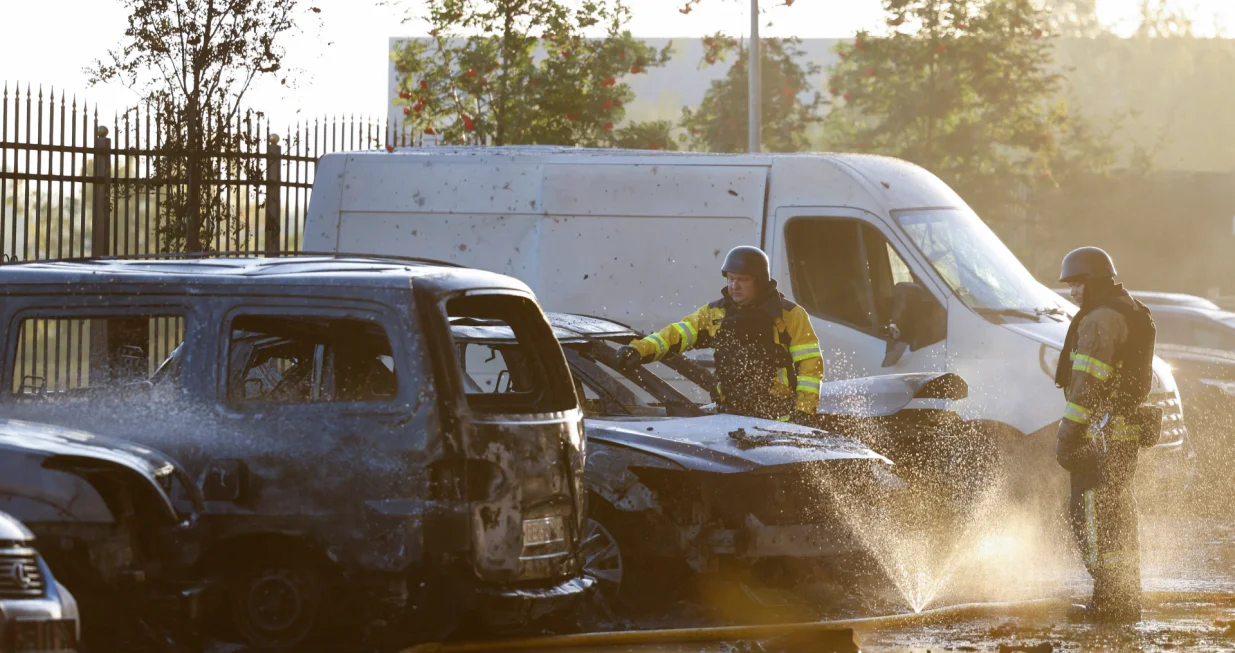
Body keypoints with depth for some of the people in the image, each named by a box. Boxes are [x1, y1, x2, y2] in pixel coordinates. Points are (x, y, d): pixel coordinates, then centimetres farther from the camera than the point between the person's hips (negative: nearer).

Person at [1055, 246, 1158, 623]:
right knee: (1118, 518, 16)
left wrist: (1069, 433, -23)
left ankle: (1109, 601, -8)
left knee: (1091, 515, -7)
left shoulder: (1100, 320, -15)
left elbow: (1088, 383, -23)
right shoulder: (1134, 315, 18)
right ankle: (1125, 602, 22)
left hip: (1101, 434, -10)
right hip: (1128, 432, 10)